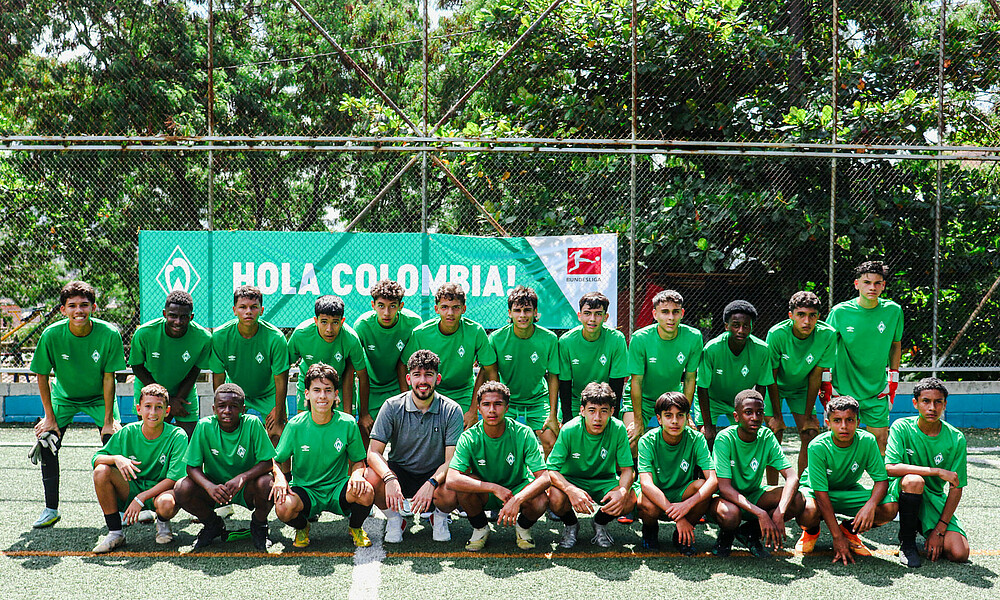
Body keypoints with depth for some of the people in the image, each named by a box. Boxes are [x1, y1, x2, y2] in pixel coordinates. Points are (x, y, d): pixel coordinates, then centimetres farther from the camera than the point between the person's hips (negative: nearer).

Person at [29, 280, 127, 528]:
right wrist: (49, 417, -10)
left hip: (99, 396, -1)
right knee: (46, 443, -9)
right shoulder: (51, 335, -24)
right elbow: (42, 376, -11)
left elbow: (108, 377, -19)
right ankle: (51, 509, 8)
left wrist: (108, 420, -17)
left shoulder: (109, 334, -27)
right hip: (63, 396, 1)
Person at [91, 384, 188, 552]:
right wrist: (116, 458, -27)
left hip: (162, 490, -3)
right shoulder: (127, 433, -6)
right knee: (101, 471, -23)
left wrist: (141, 498, -25)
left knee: (166, 504, -39)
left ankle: (162, 523, 3)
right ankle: (115, 532, -8)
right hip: (132, 489, 3)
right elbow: (96, 458, -4)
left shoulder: (177, 436, -15)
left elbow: (174, 478, -19)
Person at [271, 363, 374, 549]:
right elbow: (275, 460, 0)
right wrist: (280, 476, -23)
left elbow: (358, 461, 4)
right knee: (283, 507, -33)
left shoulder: (347, 423, -6)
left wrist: (357, 474, -19)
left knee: (366, 492, -31)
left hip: (337, 488, 0)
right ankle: (302, 527, 7)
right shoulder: (295, 425, -7)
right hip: (304, 490, 0)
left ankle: (355, 527, 6)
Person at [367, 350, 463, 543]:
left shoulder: (452, 410, -11)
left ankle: (440, 518, 5)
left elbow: (452, 460, -15)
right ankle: (394, 519, 1)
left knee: (450, 493, -34)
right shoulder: (392, 406, -9)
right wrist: (390, 478, -35)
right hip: (399, 471, 1)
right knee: (373, 477, -31)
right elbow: (373, 452, -14)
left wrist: (431, 483, -35)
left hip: (435, 474, -1)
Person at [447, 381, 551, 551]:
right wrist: (495, 488, -38)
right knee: (465, 485, -32)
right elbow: (452, 480, -31)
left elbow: (544, 478, -24)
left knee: (540, 502, -32)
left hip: (518, 490, 0)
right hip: (484, 496, 0)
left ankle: (522, 527, 5)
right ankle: (480, 528, 0)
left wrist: (517, 500, -42)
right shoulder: (469, 438, -19)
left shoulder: (523, 433, -19)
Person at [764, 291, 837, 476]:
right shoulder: (776, 334, -30)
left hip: (802, 387, 2)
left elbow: (815, 376, -15)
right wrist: (777, 416, -18)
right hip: (775, 386, -2)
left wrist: (808, 416, -10)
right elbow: (771, 377, -20)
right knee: (774, 436, -10)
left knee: (810, 435, -6)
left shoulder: (827, 335, -25)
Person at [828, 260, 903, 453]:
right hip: (843, 390, -2)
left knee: (881, 442, 4)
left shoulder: (893, 311, -4)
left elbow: (896, 345, 12)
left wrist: (893, 381, 11)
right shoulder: (840, 312, -11)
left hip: (877, 393, 2)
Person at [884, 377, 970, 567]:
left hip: (934, 498, 3)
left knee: (959, 554, -18)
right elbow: (890, 468, -25)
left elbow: (956, 488, -5)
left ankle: (925, 531, 17)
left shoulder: (956, 439, -7)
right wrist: (937, 471, -29)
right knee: (914, 481, -38)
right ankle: (906, 543, -15)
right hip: (900, 492, -2)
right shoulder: (902, 428, -12)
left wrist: (939, 530, -13)